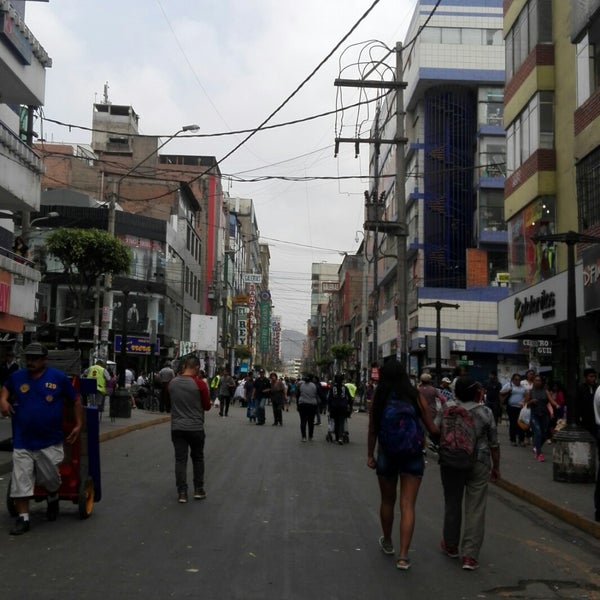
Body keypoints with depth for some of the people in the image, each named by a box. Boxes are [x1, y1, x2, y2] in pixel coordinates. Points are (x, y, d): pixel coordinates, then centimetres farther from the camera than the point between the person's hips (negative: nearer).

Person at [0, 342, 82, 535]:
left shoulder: (58, 377, -5)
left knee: (50, 479, 12)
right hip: (22, 443, 1)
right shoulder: (17, 377, 2)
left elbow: (75, 400, 3)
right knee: (20, 482, -1)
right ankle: (23, 518, 9)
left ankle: (53, 499, 44)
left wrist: (78, 425, 0)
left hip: (50, 443, -1)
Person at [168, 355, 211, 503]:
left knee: (180, 459, 4)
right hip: (195, 427, -2)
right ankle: (198, 490, 18)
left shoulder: (172, 383, 0)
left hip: (177, 427, 2)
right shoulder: (200, 384, -13)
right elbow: (207, 406, -3)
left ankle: (182, 492, 3)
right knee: (197, 458, 14)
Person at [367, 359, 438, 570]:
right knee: (407, 506, 2)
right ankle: (403, 556, -2)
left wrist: (370, 455, 8)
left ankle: (387, 542, 38)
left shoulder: (378, 399, -6)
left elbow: (372, 431, -4)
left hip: (387, 456, 1)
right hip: (413, 457, -1)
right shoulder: (416, 397, -8)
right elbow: (432, 429, -5)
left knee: (387, 502, 19)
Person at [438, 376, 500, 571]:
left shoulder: (448, 409, -6)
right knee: (475, 509, 3)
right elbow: (494, 443, -1)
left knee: (452, 504, 15)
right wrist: (496, 466, 10)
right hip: (479, 464, -1)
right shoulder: (485, 412, -6)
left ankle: (451, 546, 30)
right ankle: (470, 556, 1)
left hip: (451, 463, 1)